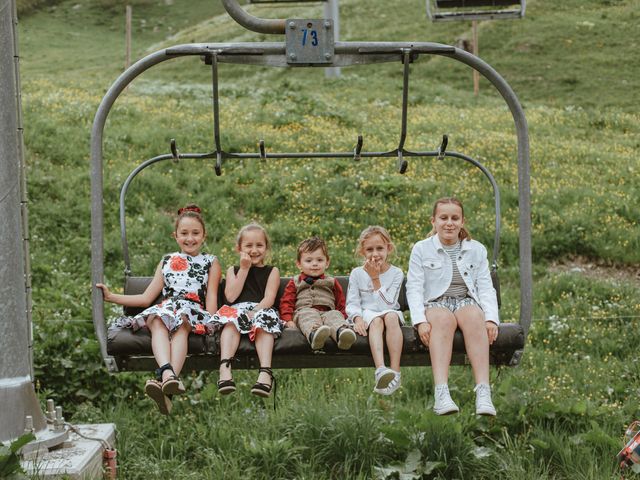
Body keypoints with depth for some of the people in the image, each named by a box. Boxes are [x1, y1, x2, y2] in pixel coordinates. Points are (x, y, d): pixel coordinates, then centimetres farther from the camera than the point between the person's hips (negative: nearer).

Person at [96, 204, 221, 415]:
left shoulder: (210, 262, 23)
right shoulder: (167, 261, 29)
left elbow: (211, 297, 12)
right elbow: (146, 298, 25)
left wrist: (211, 322, -7)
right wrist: (111, 297, 19)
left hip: (194, 311, -2)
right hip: (164, 308, 2)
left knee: (181, 322, -39)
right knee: (158, 322, -36)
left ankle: (165, 383, -62)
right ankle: (167, 373, -63)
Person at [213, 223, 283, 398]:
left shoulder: (272, 271, 18)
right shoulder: (233, 270, 23)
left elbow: (269, 298, 1)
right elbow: (231, 297, 4)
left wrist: (254, 312, -19)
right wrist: (244, 269, 5)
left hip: (261, 310, -1)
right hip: (237, 310, 1)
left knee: (264, 322, -36)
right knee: (231, 322, -35)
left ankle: (265, 372, -55)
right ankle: (225, 368, -55)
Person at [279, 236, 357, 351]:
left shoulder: (331, 282, 27)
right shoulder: (295, 282, 23)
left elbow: (341, 304, 25)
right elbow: (286, 302, 15)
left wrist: (342, 318, 6)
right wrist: (288, 320, -2)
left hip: (326, 312, 1)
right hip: (304, 311, -1)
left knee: (335, 315, -33)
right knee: (308, 314, -37)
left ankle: (342, 331, -69)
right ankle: (314, 332, -72)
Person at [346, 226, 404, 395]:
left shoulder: (396, 273, 4)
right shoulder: (357, 273, 7)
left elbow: (388, 304, -8)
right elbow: (352, 303, 0)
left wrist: (376, 278, -9)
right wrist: (358, 319, -21)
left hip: (389, 312, 0)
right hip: (367, 314, 0)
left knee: (391, 316, -36)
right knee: (376, 321, -35)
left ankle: (395, 371, -44)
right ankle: (381, 370, -58)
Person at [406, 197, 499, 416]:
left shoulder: (476, 250, 15)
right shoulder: (421, 249, 9)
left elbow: (486, 288, 7)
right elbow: (414, 289, 1)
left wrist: (491, 319, -11)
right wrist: (420, 321, -17)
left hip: (467, 302, 1)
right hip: (435, 305, -1)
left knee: (474, 316, -35)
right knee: (443, 318, -37)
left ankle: (483, 393, -49)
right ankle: (441, 394, -53)